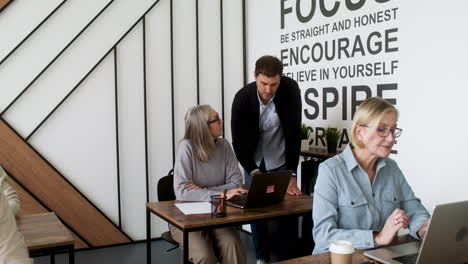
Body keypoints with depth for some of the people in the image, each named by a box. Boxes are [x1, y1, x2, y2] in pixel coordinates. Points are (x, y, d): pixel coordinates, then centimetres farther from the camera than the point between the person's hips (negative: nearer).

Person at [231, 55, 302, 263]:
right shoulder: (242, 98, -22)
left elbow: (293, 134, -22)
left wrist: (291, 174, -25)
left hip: (282, 161, -1)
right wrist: (254, 173, -24)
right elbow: (238, 141, -16)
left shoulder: (290, 90, -23)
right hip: (254, 162, 1)